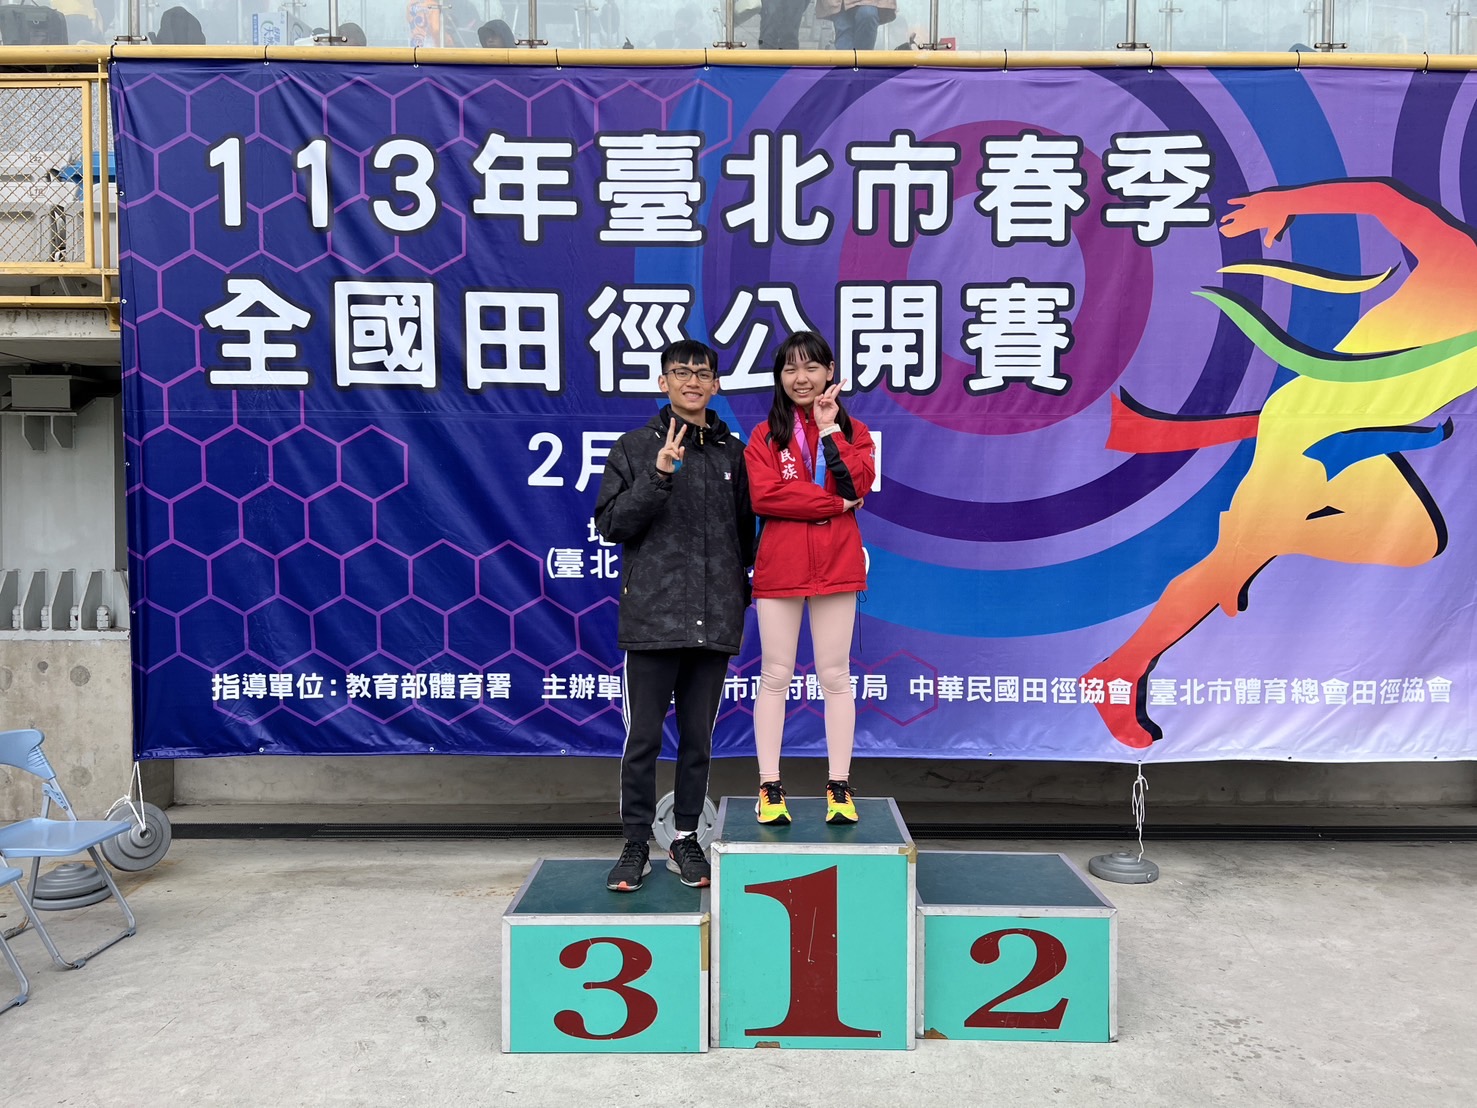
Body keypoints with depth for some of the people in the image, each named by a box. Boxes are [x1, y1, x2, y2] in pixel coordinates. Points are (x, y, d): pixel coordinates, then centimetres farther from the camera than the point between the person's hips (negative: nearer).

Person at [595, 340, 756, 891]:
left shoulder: (732, 451, 11)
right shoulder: (635, 447, 2)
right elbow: (610, 524, -6)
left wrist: (738, 592, 11)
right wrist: (658, 476, -17)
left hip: (715, 620, 3)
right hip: (653, 617, -3)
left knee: (698, 737, 11)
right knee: (643, 737, 2)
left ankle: (686, 839, 24)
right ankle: (636, 845, 16)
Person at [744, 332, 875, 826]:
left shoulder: (853, 432, 9)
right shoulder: (765, 436, 5)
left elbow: (857, 484, -9)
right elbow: (764, 496, -11)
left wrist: (829, 429, -11)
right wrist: (835, 503, -11)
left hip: (837, 566, 1)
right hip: (779, 567, -1)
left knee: (835, 676, 6)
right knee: (775, 676, 4)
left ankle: (839, 788, 14)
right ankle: (770, 787, 12)